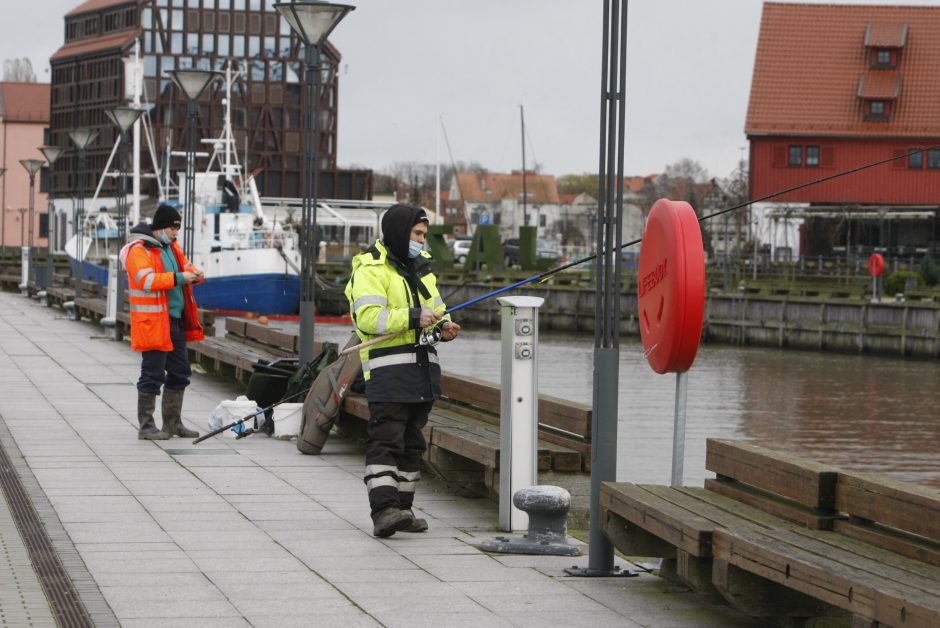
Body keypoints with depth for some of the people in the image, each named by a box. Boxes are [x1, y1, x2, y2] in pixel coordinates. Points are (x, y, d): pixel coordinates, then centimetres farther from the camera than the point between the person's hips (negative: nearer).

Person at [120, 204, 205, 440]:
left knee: (179, 373, 13)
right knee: (152, 375, -5)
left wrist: (194, 274, -3)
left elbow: (186, 267, 22)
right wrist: (179, 278, -28)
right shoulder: (138, 250, -12)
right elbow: (147, 280, -24)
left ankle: (173, 423, 24)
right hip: (153, 323, -9)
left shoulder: (171, 247, 16)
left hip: (176, 321, 9)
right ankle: (146, 426, 1)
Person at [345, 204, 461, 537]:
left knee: (412, 442, 11)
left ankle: (401, 509, 17)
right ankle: (383, 510, -21)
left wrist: (443, 325, 4)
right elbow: (368, 317, -20)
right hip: (388, 369, -9)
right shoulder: (371, 269, -8)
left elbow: (436, 308, 27)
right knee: (386, 441, -14)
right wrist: (414, 318, -24)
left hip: (422, 369, 9)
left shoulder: (420, 267, 19)